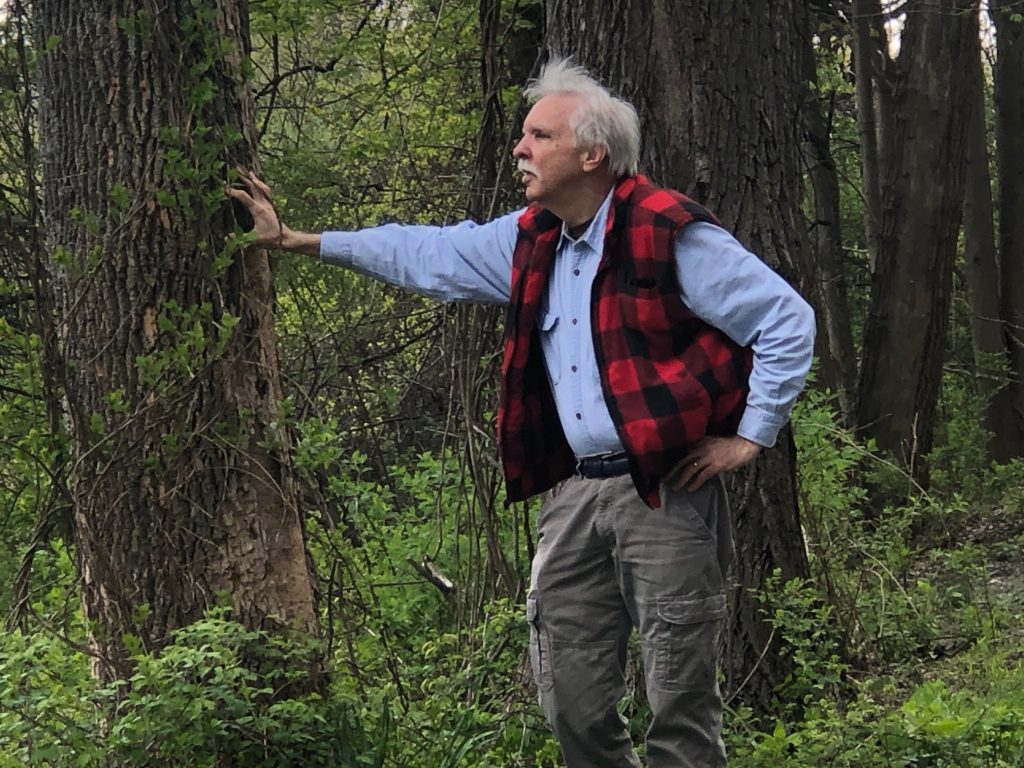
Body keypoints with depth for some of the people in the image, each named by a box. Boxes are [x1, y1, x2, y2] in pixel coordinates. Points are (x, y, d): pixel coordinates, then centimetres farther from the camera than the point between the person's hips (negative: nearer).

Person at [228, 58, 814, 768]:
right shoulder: (530, 242, 13)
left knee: (681, 707, -4)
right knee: (574, 707, 8)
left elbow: (787, 320, -9)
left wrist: (750, 437, -9)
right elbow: (424, 254, 24)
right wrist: (295, 241, 27)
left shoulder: (670, 235, -10)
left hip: (667, 493, -7)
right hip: (574, 494, 7)